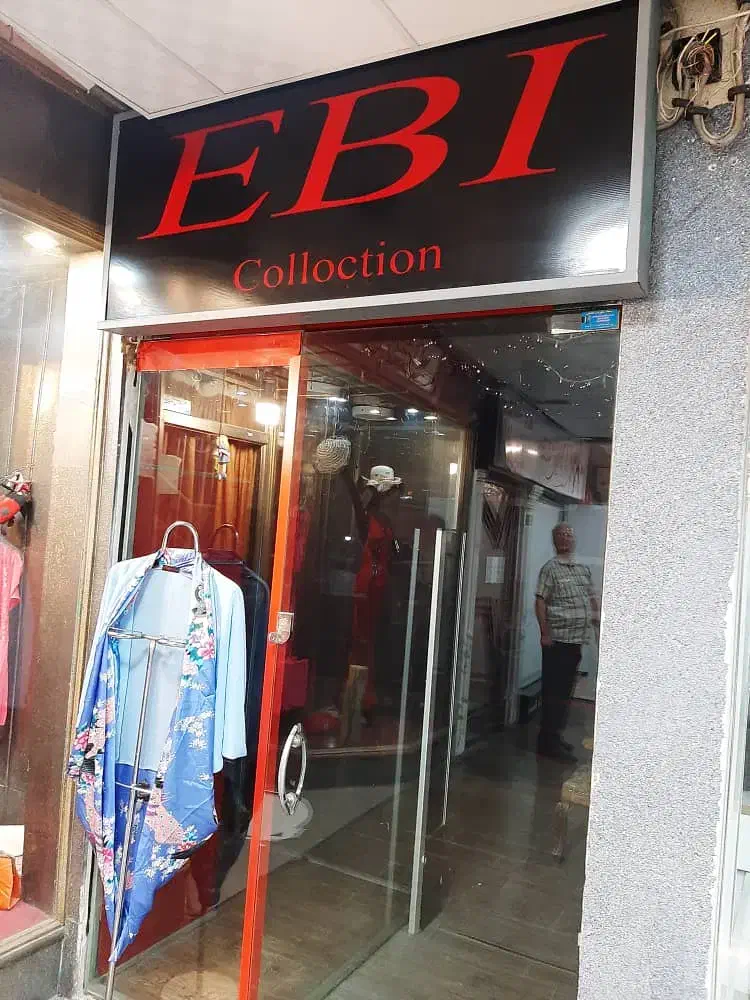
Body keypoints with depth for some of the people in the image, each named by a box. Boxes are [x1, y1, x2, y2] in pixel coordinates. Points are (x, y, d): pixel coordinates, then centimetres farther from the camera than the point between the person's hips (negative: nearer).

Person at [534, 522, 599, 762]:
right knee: (554, 691, -4)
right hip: (557, 639, -7)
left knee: (566, 690, 14)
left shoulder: (584, 569, 16)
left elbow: (592, 596, 25)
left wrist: (596, 614, 6)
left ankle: (555, 736, 26)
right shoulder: (550, 568, -6)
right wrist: (545, 633, -15)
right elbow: (541, 602, -10)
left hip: (577, 639, 7)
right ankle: (549, 743, 3)